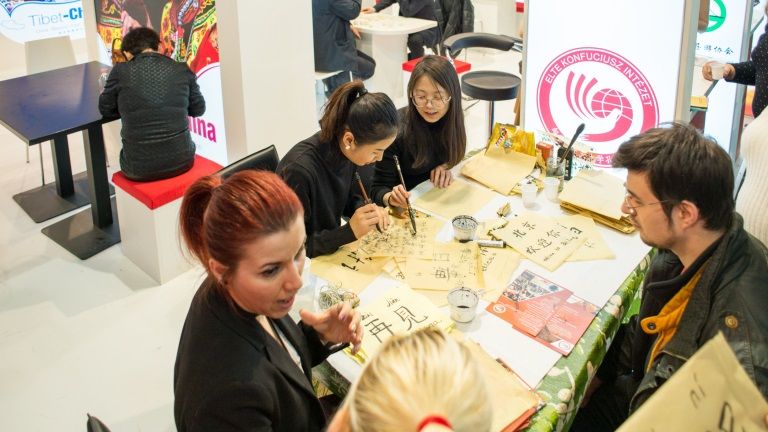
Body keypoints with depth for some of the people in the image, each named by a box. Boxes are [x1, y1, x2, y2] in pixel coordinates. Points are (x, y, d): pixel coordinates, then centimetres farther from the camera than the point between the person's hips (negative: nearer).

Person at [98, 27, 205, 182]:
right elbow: (198, 109, 13)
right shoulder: (182, 70, 0)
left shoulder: (120, 71, -6)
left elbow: (105, 109, 10)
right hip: (181, 160, 1)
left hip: (139, 168, -1)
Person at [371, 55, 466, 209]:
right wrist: (392, 198, -37)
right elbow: (379, 189, -16)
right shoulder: (396, 131, -23)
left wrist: (446, 167, -11)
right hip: (405, 206, -2)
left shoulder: (451, 117, -8)